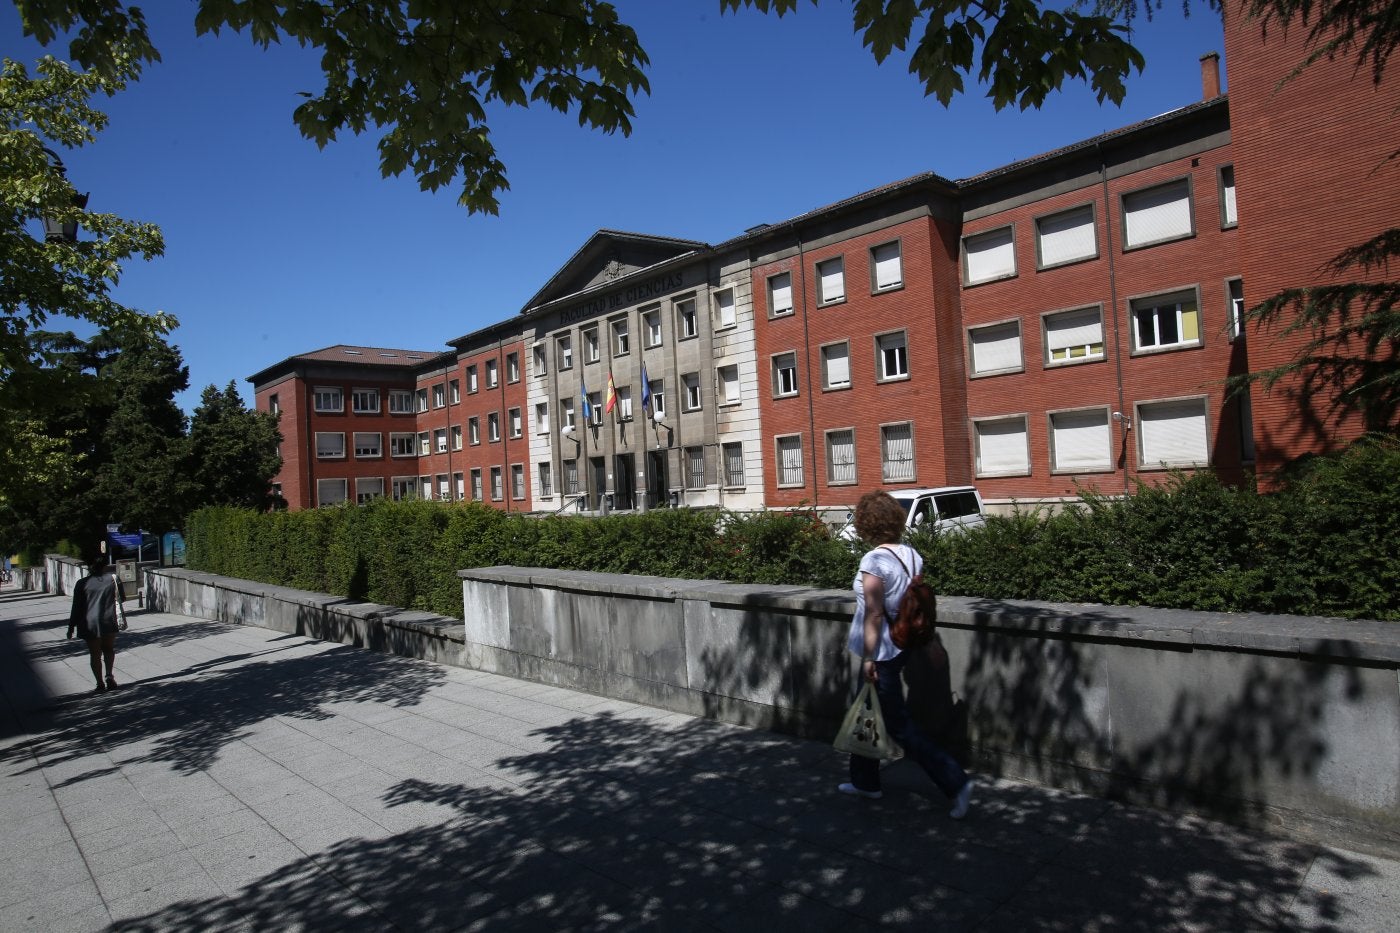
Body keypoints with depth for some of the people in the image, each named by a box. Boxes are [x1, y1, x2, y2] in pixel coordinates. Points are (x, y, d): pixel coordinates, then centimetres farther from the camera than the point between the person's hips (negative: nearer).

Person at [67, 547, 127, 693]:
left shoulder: (82, 584, -6)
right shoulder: (113, 579, -1)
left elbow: (76, 607, -3)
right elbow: (121, 598, 6)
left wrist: (71, 627, 3)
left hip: (91, 624, -2)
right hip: (110, 621, 2)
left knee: (95, 654, 7)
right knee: (109, 648, 20)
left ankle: (100, 684, 7)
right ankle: (109, 676, 4)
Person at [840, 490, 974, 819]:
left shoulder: (873, 561, -22)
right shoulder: (911, 554, 1)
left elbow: (874, 614, -22)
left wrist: (868, 657, -16)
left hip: (881, 653, -9)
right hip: (902, 646, 9)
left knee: (899, 724, 2)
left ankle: (955, 782, 4)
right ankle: (865, 781, 33)